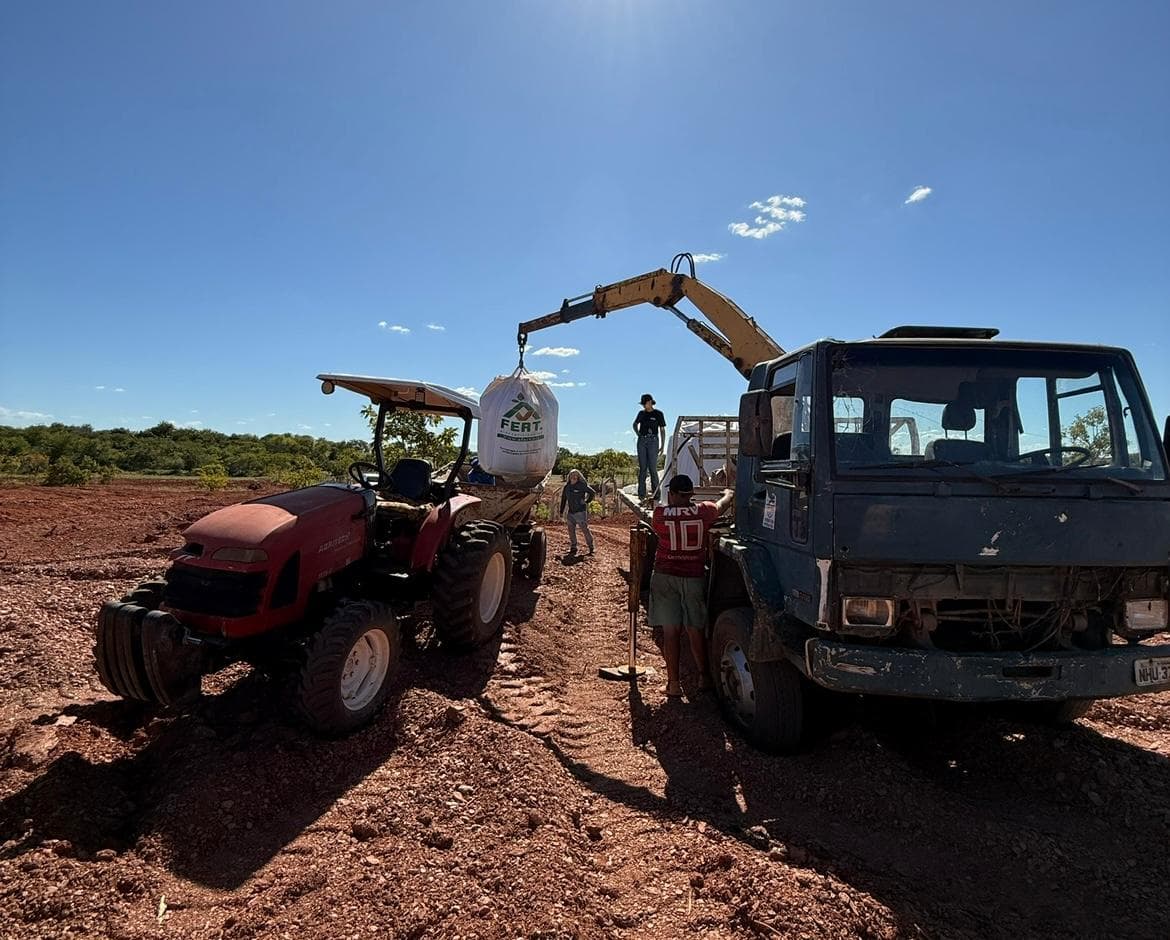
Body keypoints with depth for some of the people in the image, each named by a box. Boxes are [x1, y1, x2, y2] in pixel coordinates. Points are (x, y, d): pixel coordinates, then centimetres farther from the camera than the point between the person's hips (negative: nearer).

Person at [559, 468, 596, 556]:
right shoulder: (567, 486, 8)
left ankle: (591, 547, 9)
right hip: (571, 512, 6)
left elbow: (592, 493, -2)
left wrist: (586, 502, -4)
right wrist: (561, 511, 14)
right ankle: (573, 547, 18)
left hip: (580, 512, -6)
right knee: (571, 530, 8)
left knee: (585, 529, -3)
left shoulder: (582, 485, -8)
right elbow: (563, 499, 15)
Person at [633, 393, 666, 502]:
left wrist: (663, 446, -3)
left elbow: (662, 430, 1)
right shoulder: (641, 413, 10)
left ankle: (655, 492, 2)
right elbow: (635, 424, 27)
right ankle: (641, 494, 4)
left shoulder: (658, 414, 0)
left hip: (653, 441, -3)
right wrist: (638, 434, 9)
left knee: (652, 467, -7)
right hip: (642, 441, 3)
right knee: (642, 468, 2)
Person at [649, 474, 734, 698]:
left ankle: (673, 684, 8)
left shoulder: (660, 513, -7)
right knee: (695, 630, 13)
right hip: (694, 578, 1)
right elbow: (722, 505, 17)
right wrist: (729, 494, 40)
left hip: (665, 577, -1)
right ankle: (703, 678, 26)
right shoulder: (703, 511, -4)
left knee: (670, 631, 4)